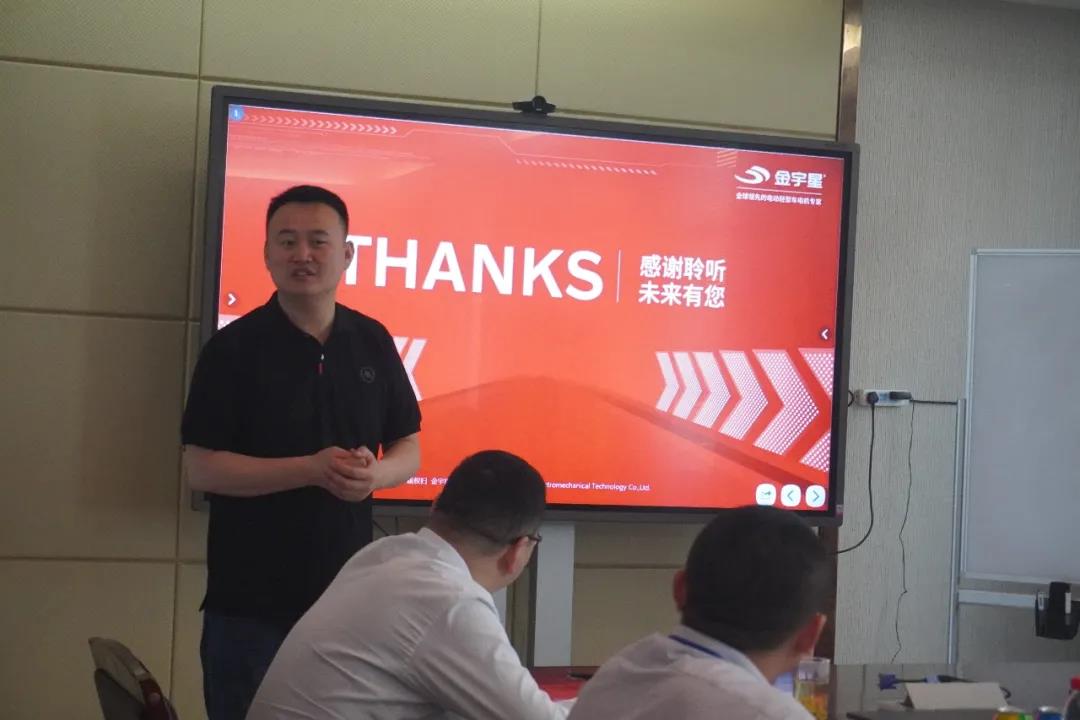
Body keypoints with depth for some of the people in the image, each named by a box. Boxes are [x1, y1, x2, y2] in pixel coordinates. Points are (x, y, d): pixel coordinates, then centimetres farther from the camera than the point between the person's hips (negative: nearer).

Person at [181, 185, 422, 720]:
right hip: (250, 601, -3)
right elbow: (200, 468, -11)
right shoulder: (234, 348, -6)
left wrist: (374, 473, -13)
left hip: (349, 594, 4)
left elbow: (409, 450, 11)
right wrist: (313, 470, -21)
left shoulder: (372, 342, 6)